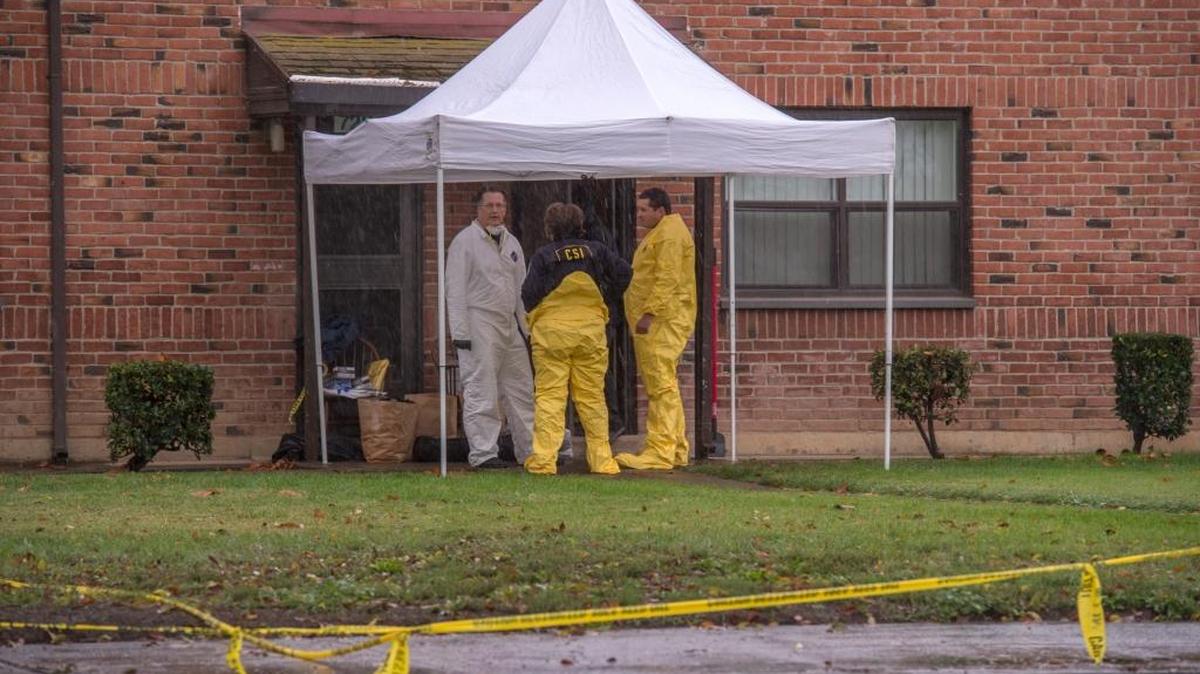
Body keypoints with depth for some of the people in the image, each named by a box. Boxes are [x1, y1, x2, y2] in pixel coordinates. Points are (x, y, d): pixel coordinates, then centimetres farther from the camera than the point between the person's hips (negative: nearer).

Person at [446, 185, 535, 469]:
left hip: (510, 324, 7)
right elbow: (455, 290, -9)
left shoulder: (511, 243, 16)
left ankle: (530, 449, 13)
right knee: (481, 391, -7)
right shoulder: (465, 241, -5)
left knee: (521, 389, 8)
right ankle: (483, 453, -5)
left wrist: (526, 326, 14)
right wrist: (460, 333, -15)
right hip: (479, 321, -7)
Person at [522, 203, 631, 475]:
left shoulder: (543, 256, -4)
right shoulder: (595, 251, 4)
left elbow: (529, 296, -6)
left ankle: (544, 460, -7)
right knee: (592, 396, 8)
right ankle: (602, 460, 6)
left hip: (552, 331, -3)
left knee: (549, 396, -1)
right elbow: (623, 274, 5)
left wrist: (531, 312, 15)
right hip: (590, 328, 3)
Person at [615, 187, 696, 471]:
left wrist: (649, 313, -26)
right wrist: (643, 315, 22)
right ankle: (676, 449, 19)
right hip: (654, 322, 12)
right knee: (662, 386, 14)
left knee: (661, 385, -13)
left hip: (662, 320, -12)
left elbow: (668, 279, -22)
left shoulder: (670, 234, -12)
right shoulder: (658, 234, 23)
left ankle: (660, 452, -17)